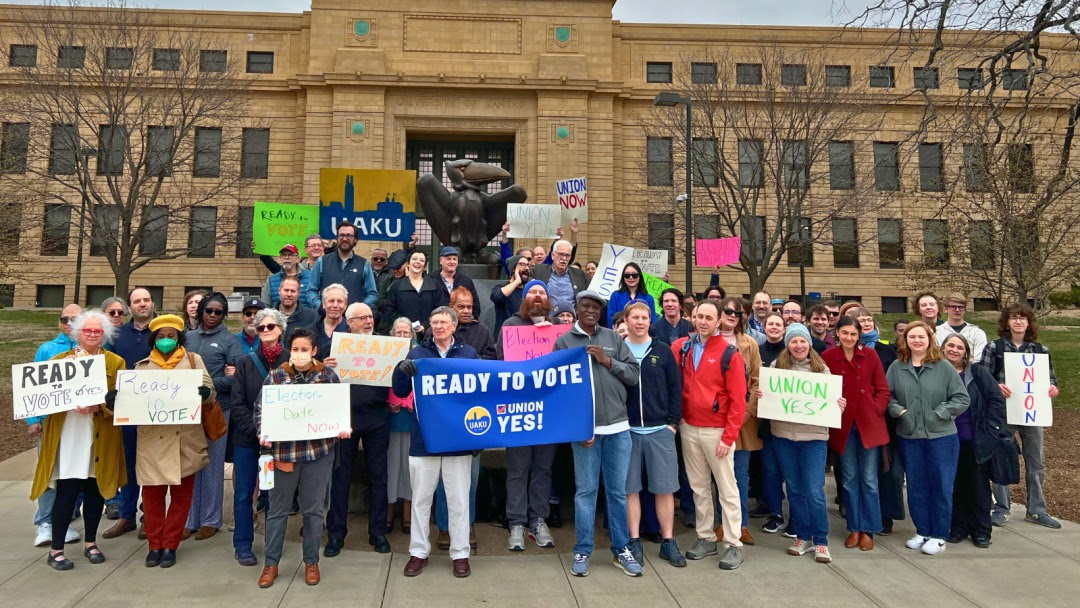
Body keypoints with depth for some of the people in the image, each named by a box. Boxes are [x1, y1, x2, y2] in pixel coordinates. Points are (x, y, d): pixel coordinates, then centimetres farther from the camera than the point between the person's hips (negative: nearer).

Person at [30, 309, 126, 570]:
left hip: (100, 436, 1)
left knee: (95, 490, 8)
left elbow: (119, 398, -3)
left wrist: (97, 407, -21)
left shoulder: (115, 362, 7)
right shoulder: (60, 359, 9)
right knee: (67, 491, -4)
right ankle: (56, 550, 9)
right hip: (68, 434, -1)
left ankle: (90, 543, 24)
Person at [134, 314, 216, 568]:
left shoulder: (193, 360, 7)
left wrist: (204, 392, -24)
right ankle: (155, 545, 20)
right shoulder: (142, 366, 11)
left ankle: (170, 545, 19)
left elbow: (211, 393, -1)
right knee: (152, 494, 5)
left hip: (185, 440, -1)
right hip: (153, 440, 1)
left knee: (181, 494, 6)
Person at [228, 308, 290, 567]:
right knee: (244, 492, 7)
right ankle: (242, 545, 20)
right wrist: (257, 431, -12)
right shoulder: (246, 363, 3)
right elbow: (237, 404, -1)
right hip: (247, 438, 1)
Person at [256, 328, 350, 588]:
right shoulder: (275, 376, -2)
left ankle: (311, 562, 27)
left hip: (319, 451, 0)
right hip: (283, 450, 0)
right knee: (278, 509, 11)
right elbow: (260, 409, 1)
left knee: (313, 508, 10)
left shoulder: (328, 374, 0)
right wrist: (262, 433, -15)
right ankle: (271, 563, 27)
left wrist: (343, 428, -10)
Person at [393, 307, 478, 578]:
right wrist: (402, 370, -19)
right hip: (423, 438, 1)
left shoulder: (469, 353, 4)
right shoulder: (417, 354, 5)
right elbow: (400, 392, 2)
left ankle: (460, 553, 18)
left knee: (459, 499, 7)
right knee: (421, 498, 9)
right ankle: (418, 552, 22)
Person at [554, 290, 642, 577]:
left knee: (618, 491, 11)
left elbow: (634, 374, 5)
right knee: (586, 490, 5)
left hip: (618, 426, 3)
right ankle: (582, 551, 18)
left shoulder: (613, 338, 9)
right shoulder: (564, 342, 0)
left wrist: (607, 361, -9)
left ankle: (621, 549, 23)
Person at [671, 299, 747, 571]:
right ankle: (705, 538, 23)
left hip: (717, 431, -4)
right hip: (688, 428, 4)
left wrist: (729, 437, -13)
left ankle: (733, 545, 12)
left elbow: (738, 400, -10)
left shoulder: (730, 354, -8)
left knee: (727, 488, 3)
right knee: (699, 487, 12)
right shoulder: (682, 347, 4)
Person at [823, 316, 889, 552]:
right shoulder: (828, 356, -3)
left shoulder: (870, 355, -1)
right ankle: (854, 528, 21)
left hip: (869, 424, 0)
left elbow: (883, 389, 2)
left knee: (868, 479, 5)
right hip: (843, 425, 0)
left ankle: (868, 530, 16)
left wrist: (875, 411, -8)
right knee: (849, 478, 10)